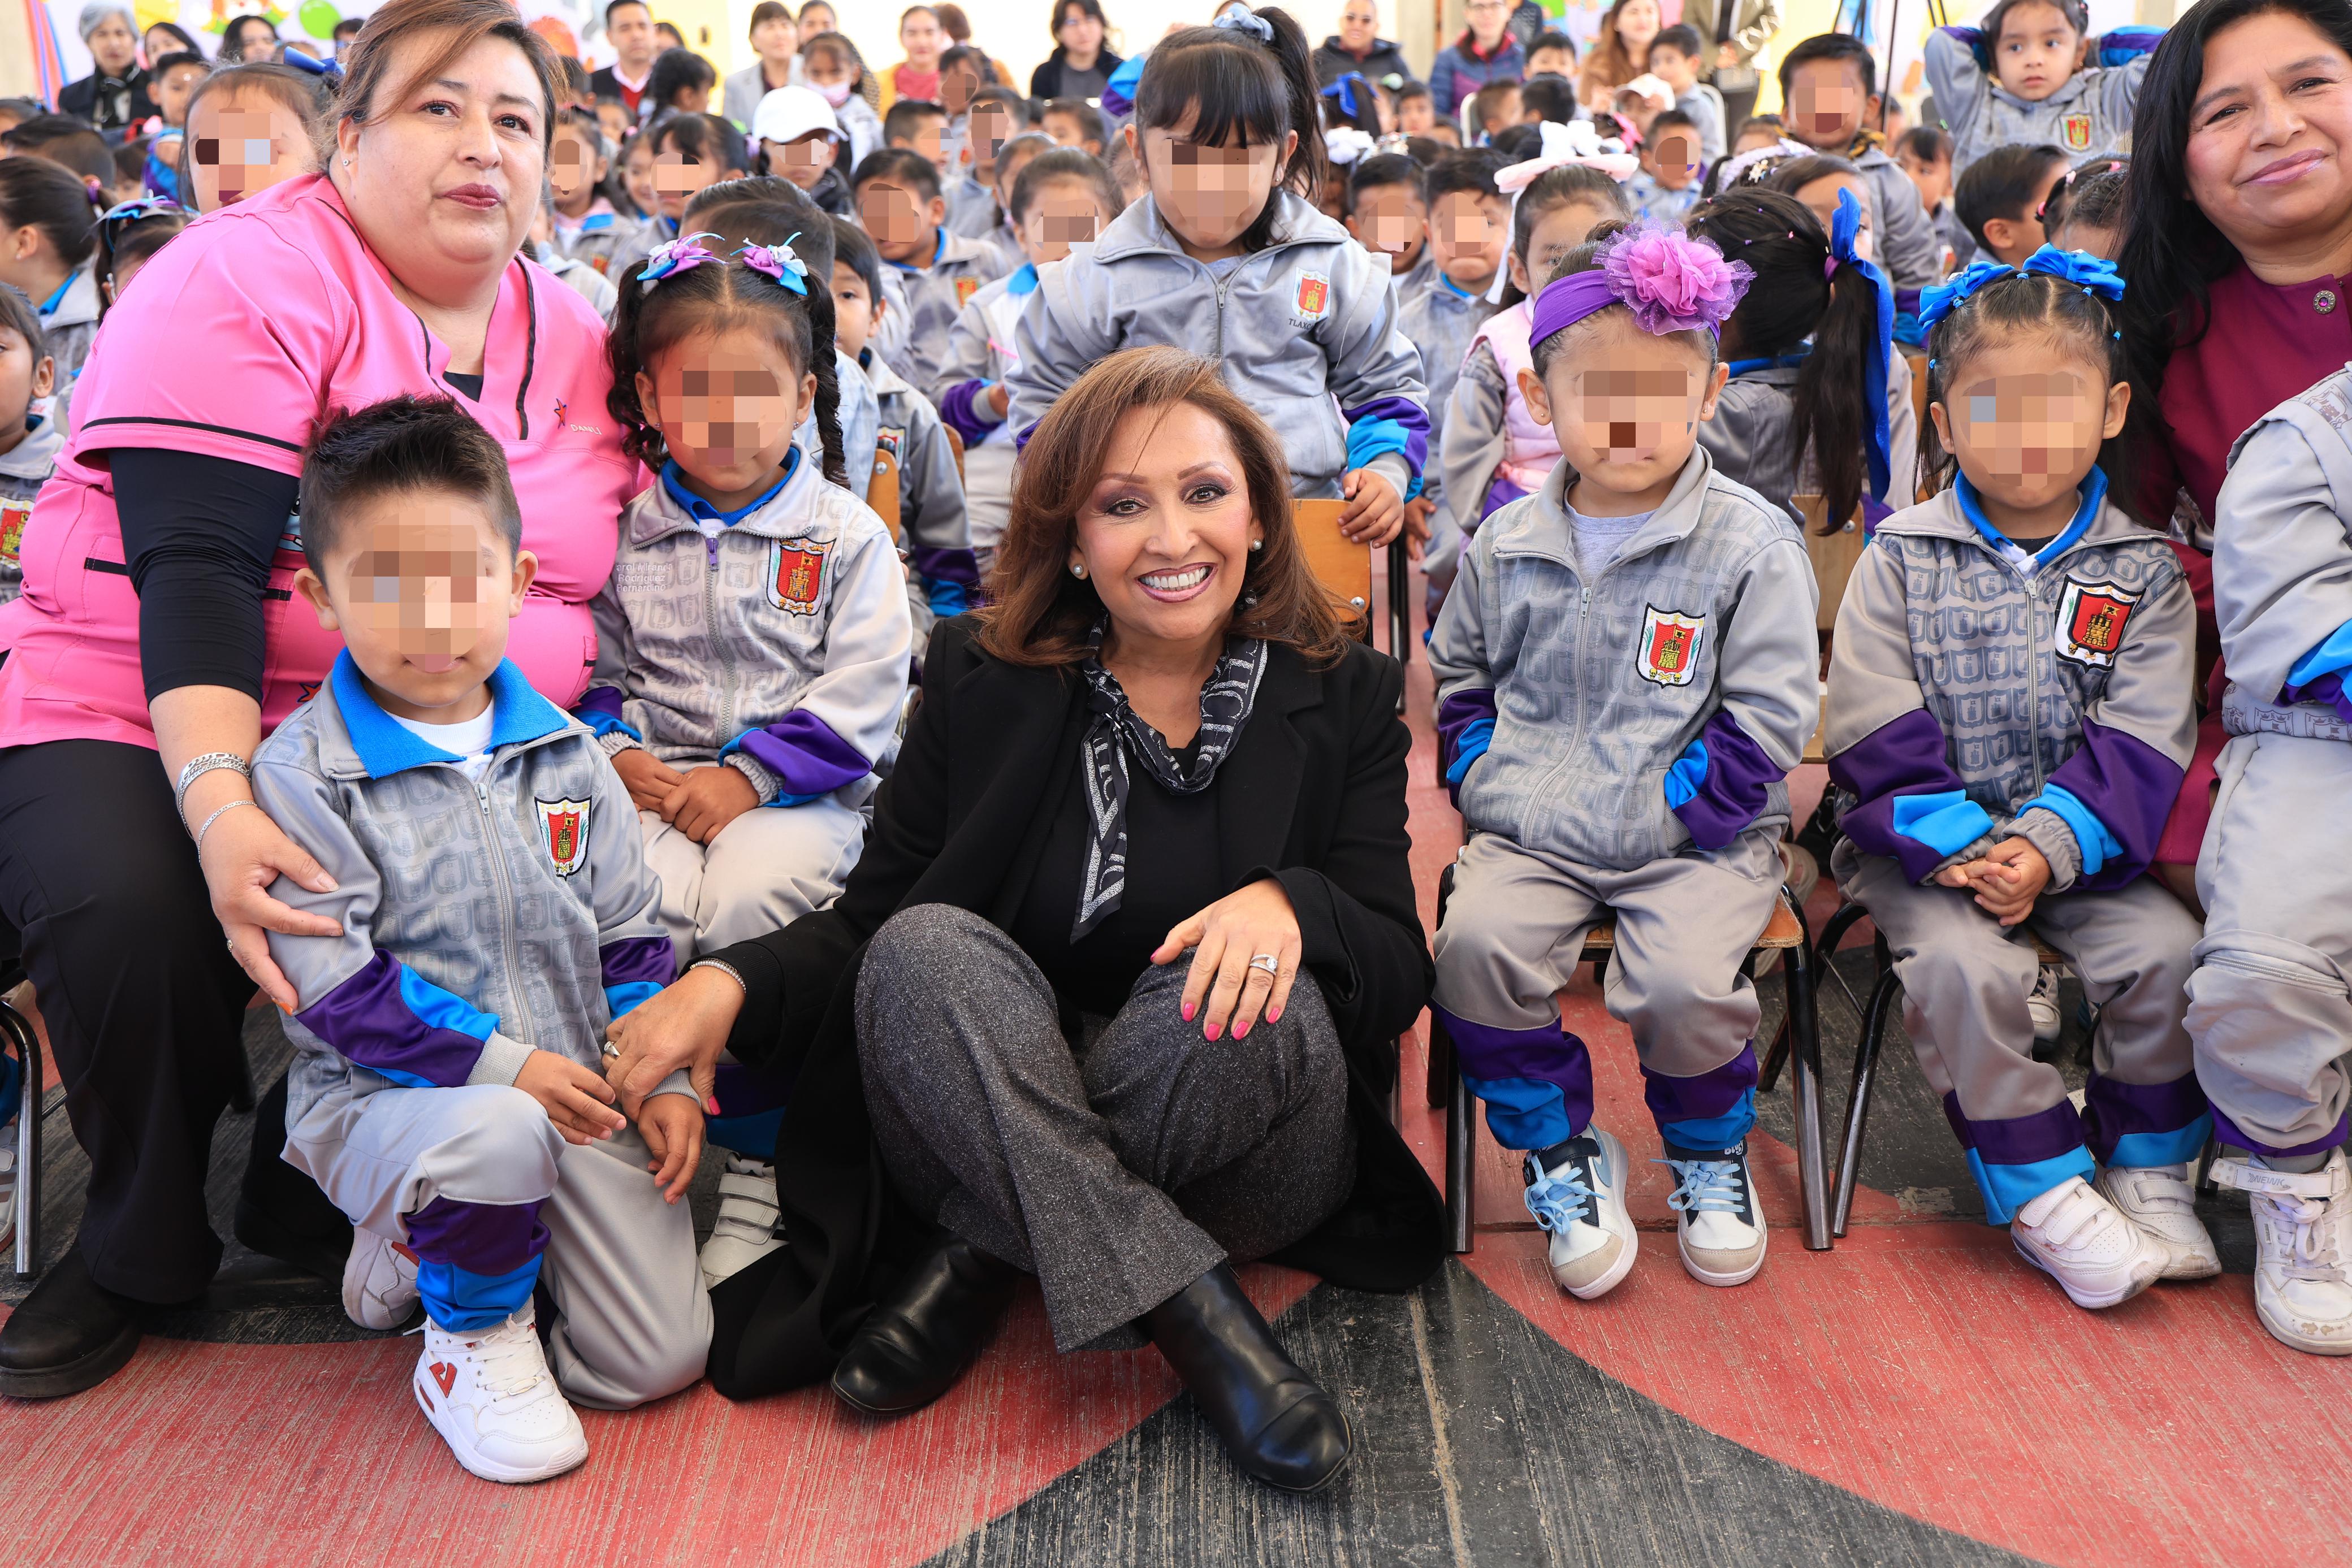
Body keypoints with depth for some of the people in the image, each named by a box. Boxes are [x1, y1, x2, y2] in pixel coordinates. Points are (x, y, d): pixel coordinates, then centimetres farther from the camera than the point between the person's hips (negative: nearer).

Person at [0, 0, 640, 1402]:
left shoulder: (574, 340, 8)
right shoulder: (250, 278, -9)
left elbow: (608, 591, 10)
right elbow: (196, 563, -20)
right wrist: (221, 805, -34)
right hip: (146, 715, -3)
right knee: (133, 909, -32)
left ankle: (316, 1202, 6)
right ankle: (140, 1246, 1)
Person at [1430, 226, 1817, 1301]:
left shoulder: (1752, 545, -3)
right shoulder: (1507, 546, 8)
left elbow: (1766, 721, -6)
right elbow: (1458, 675, 21)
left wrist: (1652, 815, -12)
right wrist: (1487, 782, 4)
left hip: (1696, 837, -3)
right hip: (1532, 834, 3)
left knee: (1685, 979, -28)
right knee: (1475, 945, -24)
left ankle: (1708, 1152, 8)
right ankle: (1563, 1152, 1)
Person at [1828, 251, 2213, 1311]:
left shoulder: (2143, 572, 2)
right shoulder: (1900, 562, -2)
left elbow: (2138, 746, -6)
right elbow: (1875, 737, -8)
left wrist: (2048, 847, -20)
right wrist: (1956, 843, -20)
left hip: (2083, 843, 2)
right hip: (1925, 845, -2)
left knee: (2166, 952, -18)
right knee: (1966, 966, -27)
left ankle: (2149, 1175, 5)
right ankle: (2045, 1196, -9)